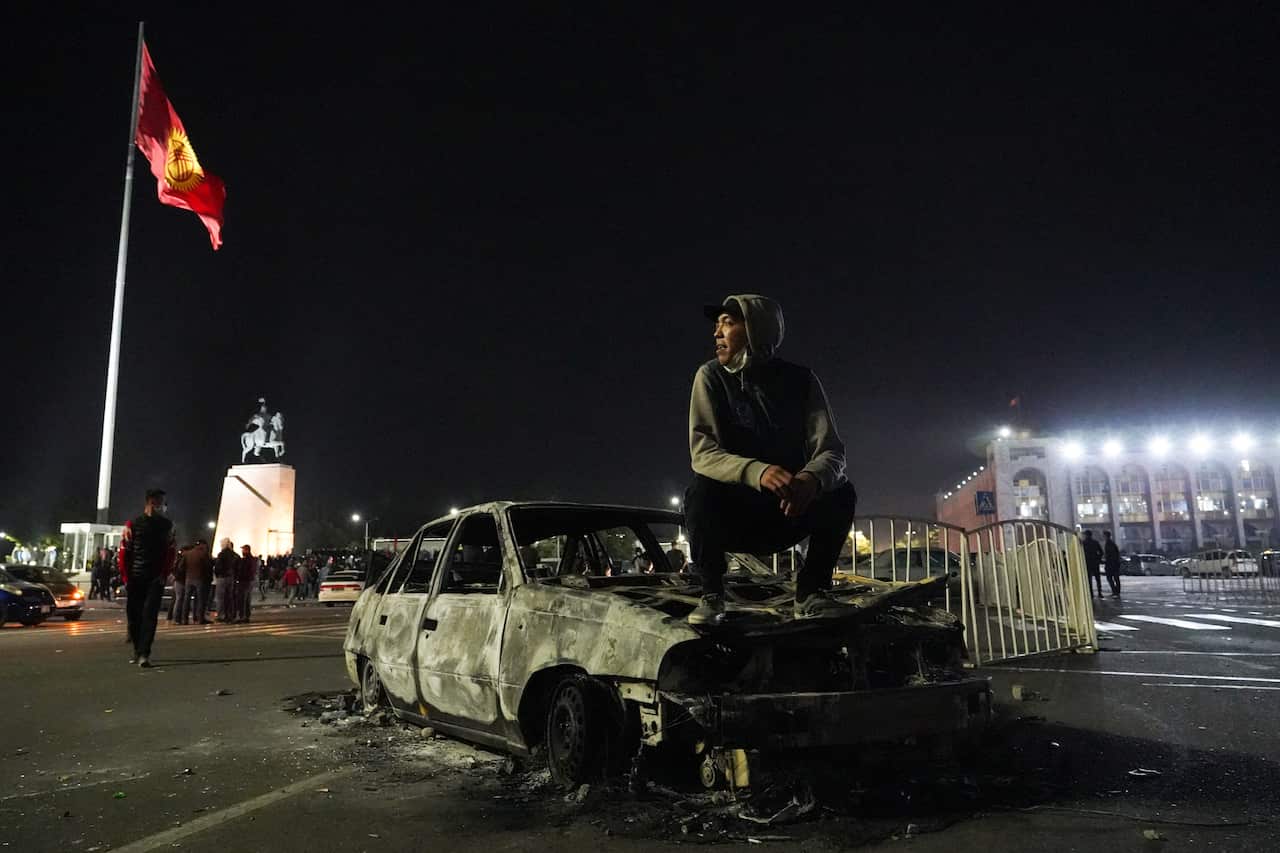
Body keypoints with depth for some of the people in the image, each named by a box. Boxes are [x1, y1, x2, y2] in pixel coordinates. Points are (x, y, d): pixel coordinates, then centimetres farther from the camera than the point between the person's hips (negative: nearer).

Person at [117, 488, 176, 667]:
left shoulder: (167, 525, 5)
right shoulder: (133, 524, 2)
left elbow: (171, 552, 7)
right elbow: (123, 552, 2)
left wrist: (164, 574, 0)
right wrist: (126, 577, -2)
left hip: (156, 579, -1)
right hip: (135, 578, 1)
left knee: (149, 615, -10)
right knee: (134, 615, 7)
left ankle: (144, 654, -13)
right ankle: (137, 651, 23)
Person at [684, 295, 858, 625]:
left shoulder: (800, 379, -5)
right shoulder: (711, 376, -9)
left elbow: (831, 450, -13)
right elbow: (702, 453, -21)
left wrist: (812, 478, -39)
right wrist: (758, 472, -42)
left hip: (787, 513, 2)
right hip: (731, 515, -2)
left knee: (840, 492, -23)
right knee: (702, 492, -32)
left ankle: (810, 593, -5)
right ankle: (711, 595, -12)